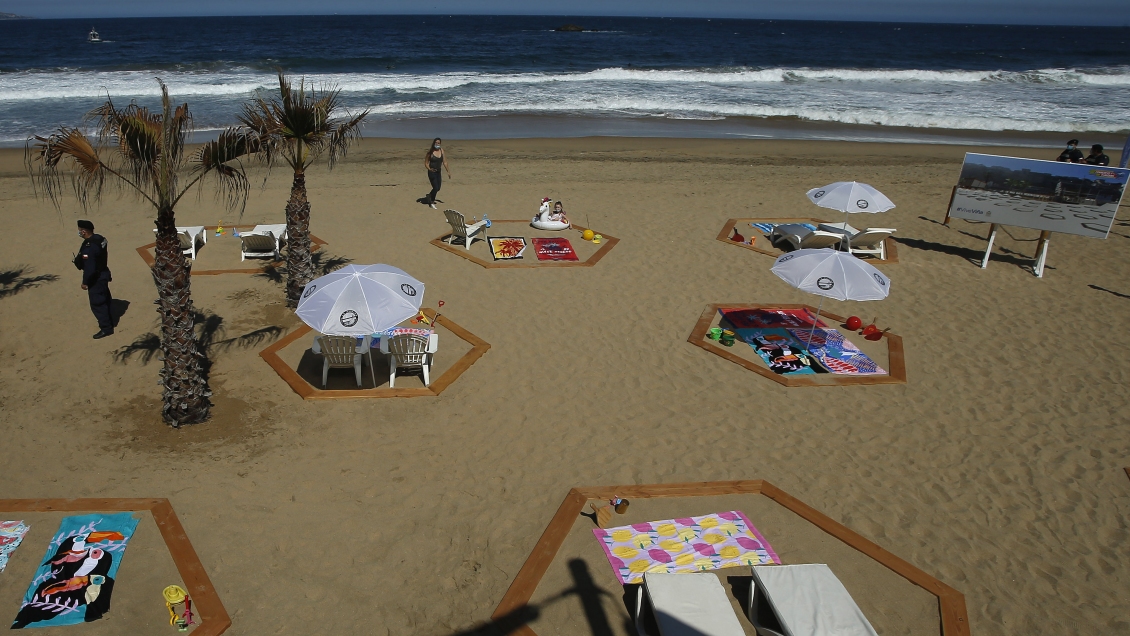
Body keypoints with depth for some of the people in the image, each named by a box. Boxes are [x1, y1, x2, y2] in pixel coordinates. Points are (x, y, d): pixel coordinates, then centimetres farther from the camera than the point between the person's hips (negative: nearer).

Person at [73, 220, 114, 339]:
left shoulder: (89, 247, -29)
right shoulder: (99, 238, 0)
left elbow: (89, 268, -27)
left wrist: (85, 282, -15)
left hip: (96, 278, -10)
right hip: (103, 273, 10)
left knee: (97, 303, 1)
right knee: (104, 300, 22)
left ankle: (106, 328, 9)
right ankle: (107, 321, 37)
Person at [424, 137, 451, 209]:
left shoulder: (442, 151, 0)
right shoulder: (430, 152, -11)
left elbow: (445, 162, 5)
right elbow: (426, 163, -7)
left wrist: (448, 172, 3)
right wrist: (429, 169, -24)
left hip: (438, 172, 5)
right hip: (432, 172, -5)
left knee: (438, 188, 15)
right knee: (435, 188, -10)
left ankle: (430, 196, 44)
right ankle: (432, 202, 11)